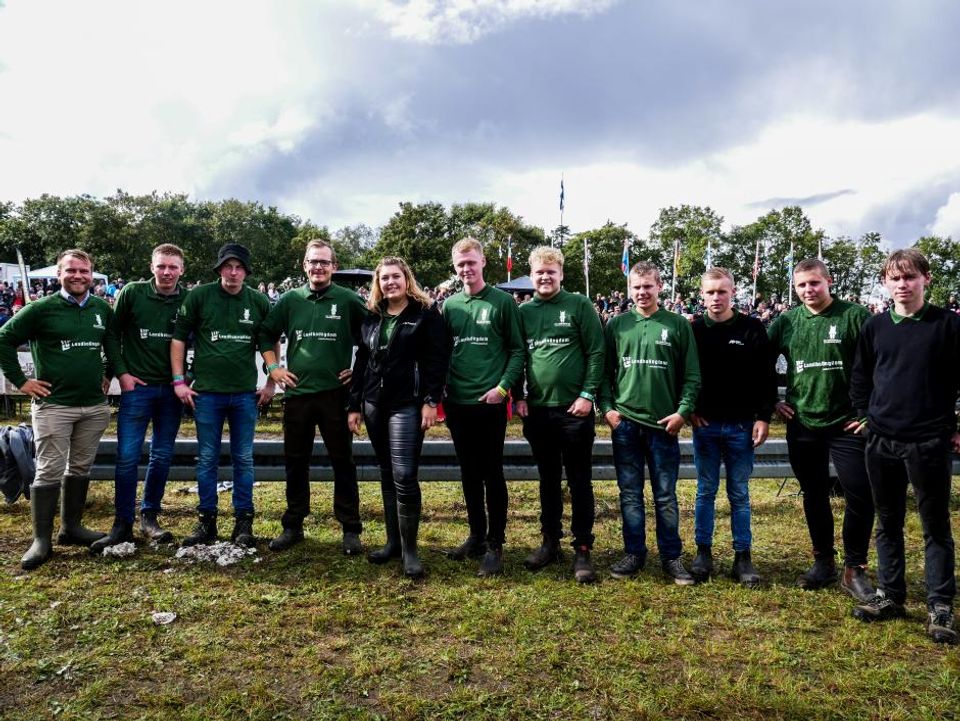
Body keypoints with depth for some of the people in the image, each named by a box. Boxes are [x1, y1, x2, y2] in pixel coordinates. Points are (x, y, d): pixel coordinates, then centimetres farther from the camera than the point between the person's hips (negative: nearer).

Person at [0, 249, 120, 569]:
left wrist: (109, 374, 16)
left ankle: (72, 527, 25)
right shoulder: (41, 309, -6)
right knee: (49, 471, -2)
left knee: (80, 469, 12)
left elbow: (113, 342, 24)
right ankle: (41, 540, 7)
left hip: (94, 405, 4)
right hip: (53, 405, -4)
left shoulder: (102, 308, 7)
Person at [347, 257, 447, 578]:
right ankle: (393, 541, 22)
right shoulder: (371, 317, 14)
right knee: (387, 475, 12)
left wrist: (431, 401, -16)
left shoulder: (426, 313, -2)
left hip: (407, 405, -6)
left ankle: (409, 548, 2)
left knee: (404, 476, -10)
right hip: (374, 404, 6)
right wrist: (354, 404, 12)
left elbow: (437, 359, -8)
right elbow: (361, 362, 16)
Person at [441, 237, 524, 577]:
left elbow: (517, 350, -4)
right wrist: (441, 387, 2)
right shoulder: (449, 305, 10)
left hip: (489, 402, -4)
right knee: (469, 474, 13)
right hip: (457, 403, 5)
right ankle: (476, 536, 26)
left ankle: (495, 544, 13)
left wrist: (503, 387, -14)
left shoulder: (502, 301, -3)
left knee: (492, 474, 2)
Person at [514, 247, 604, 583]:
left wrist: (588, 395, -12)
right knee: (548, 480, 14)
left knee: (580, 481, 5)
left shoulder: (579, 305, -3)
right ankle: (550, 541, 27)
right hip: (537, 410, 4)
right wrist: (518, 397, 2)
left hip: (574, 409, -3)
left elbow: (596, 352, -6)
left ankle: (582, 549, 14)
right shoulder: (523, 311, 7)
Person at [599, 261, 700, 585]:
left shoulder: (678, 324, 2)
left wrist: (683, 411, -8)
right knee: (630, 493, 9)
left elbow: (691, 375, 1)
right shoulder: (616, 324, 6)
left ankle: (672, 556, 19)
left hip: (664, 424, -1)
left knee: (665, 496, 7)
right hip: (624, 422, 2)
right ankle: (634, 553, 21)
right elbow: (605, 370, 8)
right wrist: (607, 407, -2)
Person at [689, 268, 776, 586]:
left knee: (739, 494, 9)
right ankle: (703, 552, 20)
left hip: (741, 426, -1)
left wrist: (763, 417, -7)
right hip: (704, 425, 1)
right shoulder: (693, 330, 0)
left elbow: (766, 377, -2)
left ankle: (743, 556, 19)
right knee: (706, 491, 10)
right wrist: (688, 410, -3)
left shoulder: (752, 329, -3)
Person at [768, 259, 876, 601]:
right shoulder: (786, 322, 4)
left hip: (847, 424, -3)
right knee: (814, 496, 13)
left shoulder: (855, 316, -6)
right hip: (802, 425, 3)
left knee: (861, 496, -3)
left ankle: (854, 568, 15)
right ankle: (823, 562, 28)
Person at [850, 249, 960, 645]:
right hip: (882, 441, 3)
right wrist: (866, 417, 7)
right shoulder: (874, 327, 5)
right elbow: (859, 377, 14)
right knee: (888, 523, 13)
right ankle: (890, 595, 25)